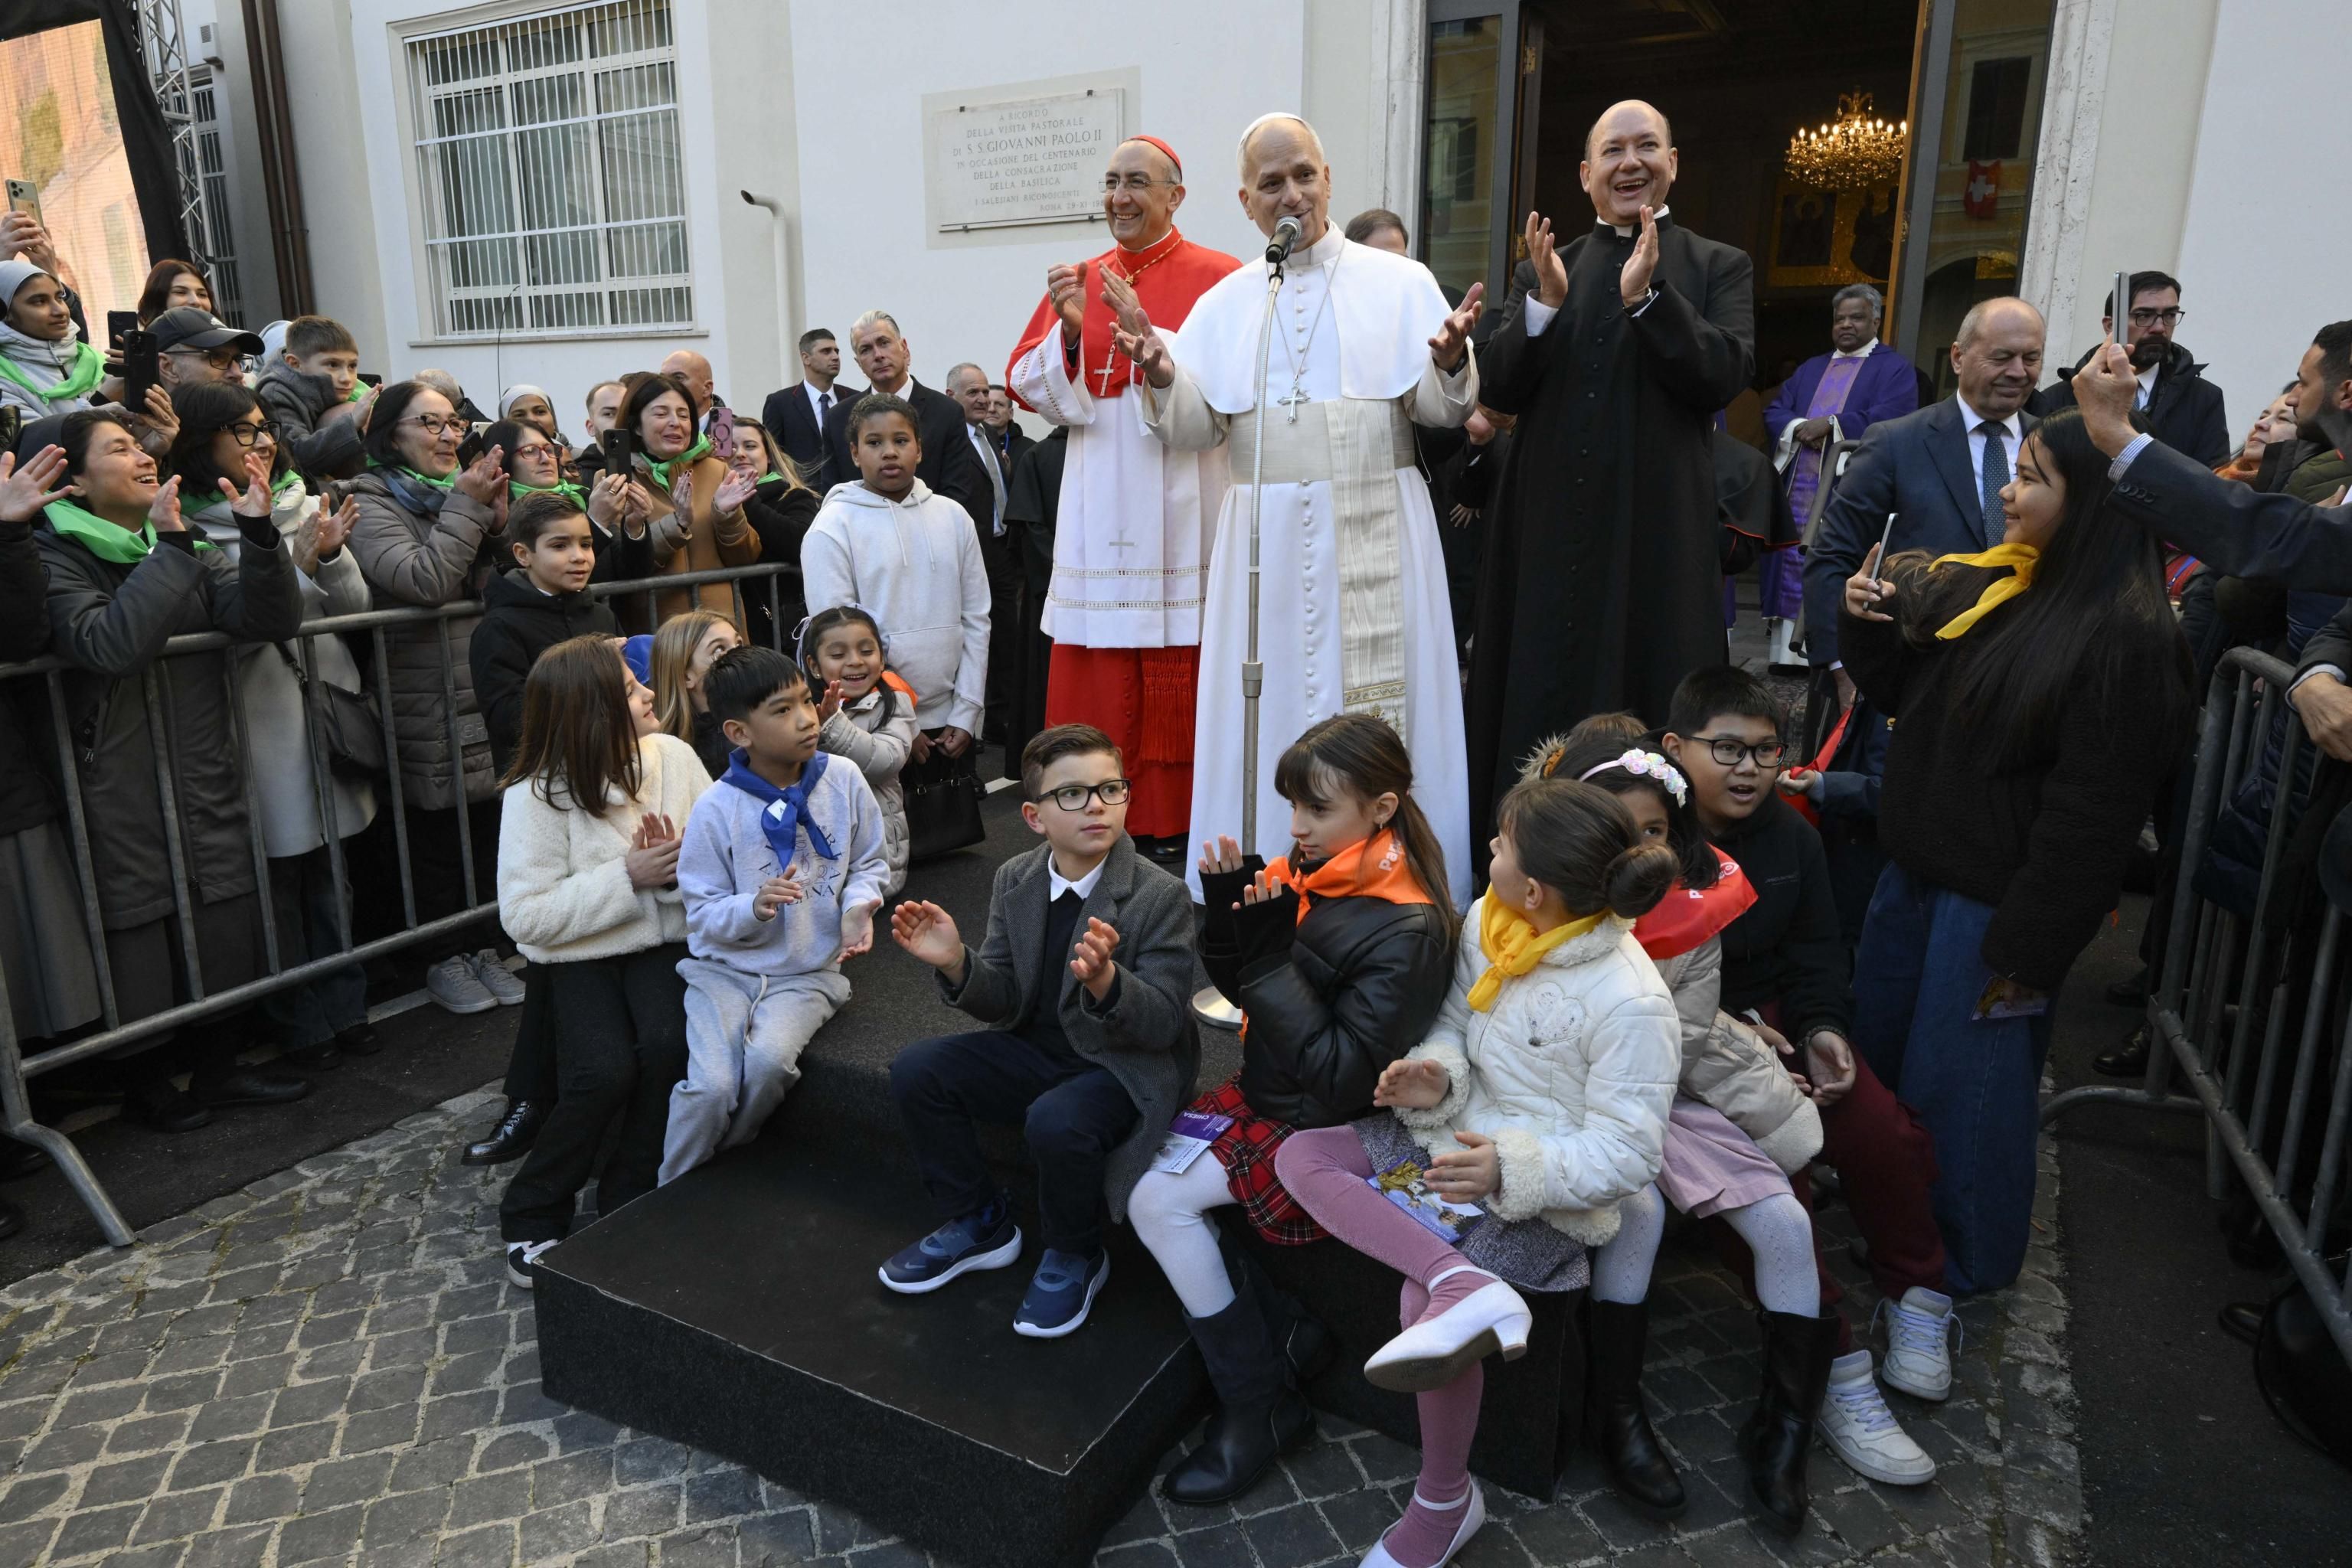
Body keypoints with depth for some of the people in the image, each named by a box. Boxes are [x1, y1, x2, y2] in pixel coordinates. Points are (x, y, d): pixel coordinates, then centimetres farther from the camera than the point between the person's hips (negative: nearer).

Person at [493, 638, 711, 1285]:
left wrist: (682, 866, -19)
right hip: (580, 957, -3)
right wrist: (627, 877, -20)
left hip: (661, 943, 3)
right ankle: (531, 1216, 1)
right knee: (605, 1071, -25)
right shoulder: (537, 795, -12)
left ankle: (625, 1205, -3)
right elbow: (525, 916, -16)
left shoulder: (673, 757, -3)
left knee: (669, 1044, -26)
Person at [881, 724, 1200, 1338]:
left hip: (1130, 1065, -6)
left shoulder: (1162, 895, -17)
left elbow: (1165, 1022, -21)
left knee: (1056, 1121, -34)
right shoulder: (1015, 881, -2)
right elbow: (1006, 1005, 0)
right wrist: (957, 964, -22)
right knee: (916, 1072, -9)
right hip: (1041, 1049, 6)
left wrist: (1104, 979, -42)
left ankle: (1075, 1256, -1)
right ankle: (978, 1224, 12)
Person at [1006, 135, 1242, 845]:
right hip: (1099, 513, 4)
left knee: (1180, 678, -1)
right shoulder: (1078, 280, 14)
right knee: (1097, 681, 5)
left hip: (1185, 512, -4)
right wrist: (1070, 330, -8)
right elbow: (1030, 389, 9)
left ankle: (1179, 828, 11)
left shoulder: (1219, 277, 1)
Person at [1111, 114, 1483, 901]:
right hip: (1267, 540, 2)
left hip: (1377, 535, -1)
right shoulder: (1225, 303, 11)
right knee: (1269, 717, 4)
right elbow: (1196, 428, 4)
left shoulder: (1399, 282, 7)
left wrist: (1451, 363, -21)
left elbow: (1441, 409, 0)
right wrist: (1162, 374, -15)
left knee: (1379, 713, 0)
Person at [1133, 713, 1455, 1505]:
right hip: (1264, 1091, 8)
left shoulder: (1407, 930, -22)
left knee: (1161, 1202, -16)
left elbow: (1344, 1075, -25)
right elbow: (1247, 992, 9)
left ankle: (1261, 1408, 2)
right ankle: (1287, 1331, 7)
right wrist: (1227, 914, -11)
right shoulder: (1305, 875, -2)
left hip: (1326, 1128, -8)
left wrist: (1272, 955, -28)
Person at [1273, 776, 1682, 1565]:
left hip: (1547, 1190, -7)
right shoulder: (1488, 920, -6)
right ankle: (1465, 1287, -29)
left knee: (1422, 1305, -27)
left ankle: (1444, 1503, 2)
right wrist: (1437, 1074, -13)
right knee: (1300, 1156, -10)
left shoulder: (1630, 1004, -25)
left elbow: (1625, 1153, -19)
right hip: (1462, 1130, 8)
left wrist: (1511, 1169, -32)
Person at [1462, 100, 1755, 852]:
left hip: (1657, 529, -2)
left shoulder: (1718, 268, 7)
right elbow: (1500, 390, 4)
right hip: (1552, 529, 2)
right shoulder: (1550, 267, 13)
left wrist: (1647, 296, -18)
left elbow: (1724, 377, -8)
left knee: (1645, 692, 2)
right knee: (1538, 702, 6)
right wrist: (1544, 303, -11)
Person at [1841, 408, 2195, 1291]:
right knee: (1876, 1052, 20)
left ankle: (1962, 1257, 30)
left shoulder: (2126, 638, -20)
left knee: (1956, 1085, 6)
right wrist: (1870, 622, -4)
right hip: (1916, 870, 8)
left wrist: (2028, 948, -18)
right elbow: (1902, 693, 16)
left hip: (1995, 900, -8)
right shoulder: (1986, 584, 5)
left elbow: (2091, 815, -20)